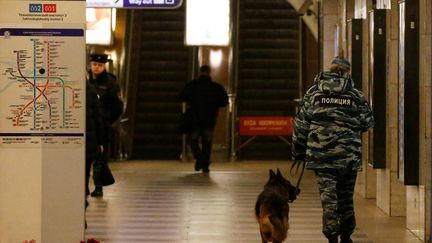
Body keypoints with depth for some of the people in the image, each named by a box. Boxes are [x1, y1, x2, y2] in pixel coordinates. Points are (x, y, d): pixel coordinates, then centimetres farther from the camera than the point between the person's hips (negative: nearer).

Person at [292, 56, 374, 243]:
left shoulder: (314, 92, 3)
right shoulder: (355, 95, 1)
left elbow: (301, 123, 4)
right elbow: (368, 122, 6)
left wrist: (298, 151, 12)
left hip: (321, 155, -1)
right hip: (349, 156, 1)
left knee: (328, 196, 0)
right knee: (346, 196, 15)